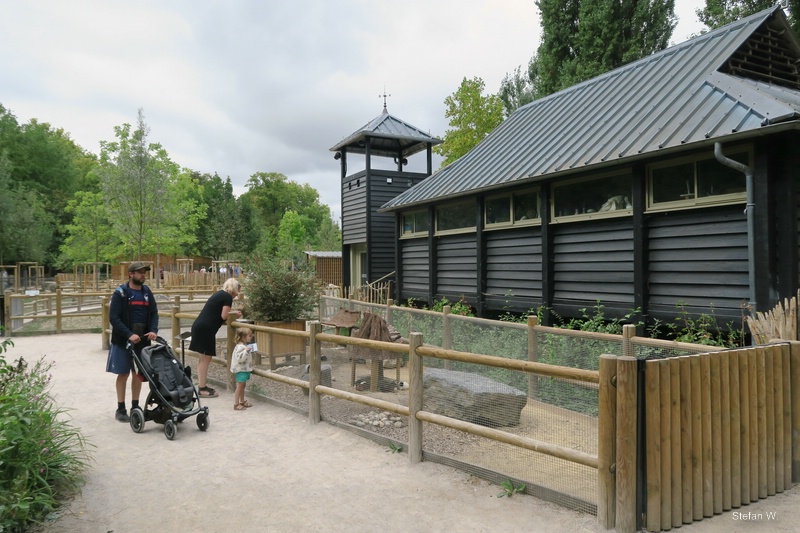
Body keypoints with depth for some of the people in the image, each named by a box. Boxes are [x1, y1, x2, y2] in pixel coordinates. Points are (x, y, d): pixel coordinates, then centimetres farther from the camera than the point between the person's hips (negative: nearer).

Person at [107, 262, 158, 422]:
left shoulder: (147, 292, 6)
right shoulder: (120, 293, -9)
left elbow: (154, 313, 7)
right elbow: (114, 317, -14)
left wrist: (153, 330, -11)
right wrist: (129, 335, -23)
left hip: (142, 339, 5)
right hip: (123, 340, -5)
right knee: (123, 373, 2)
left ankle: (135, 406, 19)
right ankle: (121, 409, 11)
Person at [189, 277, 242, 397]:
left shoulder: (219, 294, 19)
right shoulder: (228, 297, -7)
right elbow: (224, 316, -12)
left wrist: (232, 313, 16)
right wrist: (234, 314, 5)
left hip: (199, 326, 10)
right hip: (206, 329, -10)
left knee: (203, 358, 15)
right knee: (206, 358, -4)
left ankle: (202, 385, 22)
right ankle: (202, 389, 1)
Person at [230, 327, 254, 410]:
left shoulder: (245, 346, 11)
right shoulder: (240, 347, -22)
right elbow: (239, 358, -32)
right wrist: (246, 351, -38)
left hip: (245, 369, 10)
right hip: (241, 370, -10)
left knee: (242, 386, 19)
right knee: (239, 387, -4)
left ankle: (242, 401, 29)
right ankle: (236, 404, 2)